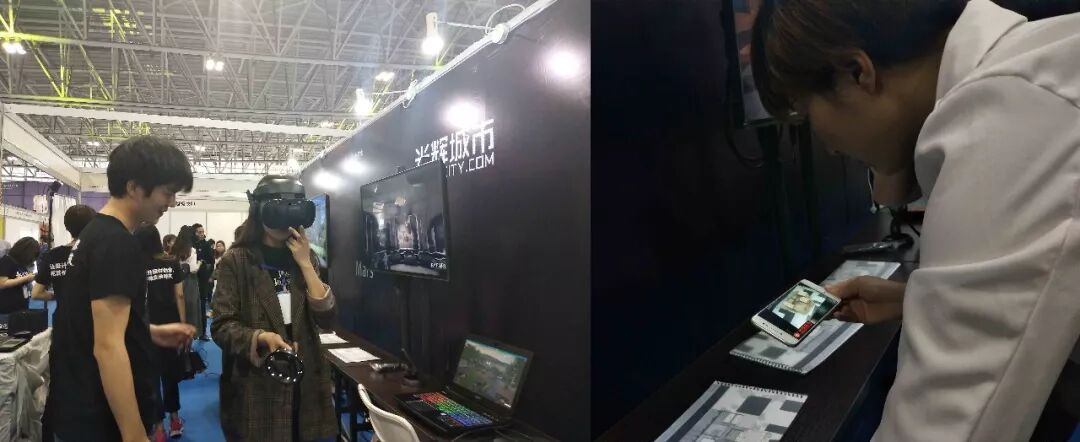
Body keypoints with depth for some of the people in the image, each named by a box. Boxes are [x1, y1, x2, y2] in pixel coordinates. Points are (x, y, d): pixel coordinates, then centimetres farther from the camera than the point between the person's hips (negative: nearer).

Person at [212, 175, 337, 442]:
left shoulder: (304, 257, 6)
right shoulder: (237, 260, -6)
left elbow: (327, 319, -4)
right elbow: (221, 326, -9)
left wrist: (305, 263, -10)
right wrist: (261, 338, -26)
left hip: (304, 381, 4)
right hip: (255, 385, -4)